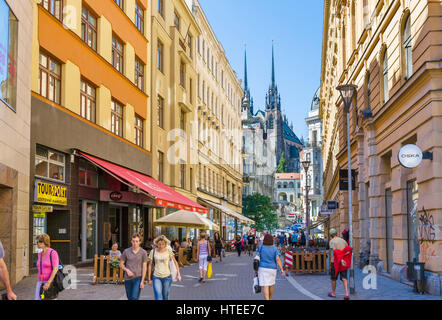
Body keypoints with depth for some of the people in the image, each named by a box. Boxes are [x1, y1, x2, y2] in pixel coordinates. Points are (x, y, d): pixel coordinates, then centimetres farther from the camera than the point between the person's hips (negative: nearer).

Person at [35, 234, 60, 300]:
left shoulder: (53, 253, -11)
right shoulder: (40, 255, 12)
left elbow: (55, 269, -18)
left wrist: (48, 283, -23)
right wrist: (39, 283, 19)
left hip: (50, 283, -7)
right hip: (40, 283, 7)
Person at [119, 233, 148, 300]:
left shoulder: (143, 252, -4)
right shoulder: (126, 251, 0)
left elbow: (144, 267, -4)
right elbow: (121, 264, 9)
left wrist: (142, 281, -10)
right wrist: (127, 270, -11)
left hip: (138, 278, -3)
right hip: (128, 278, 3)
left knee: (134, 298, -15)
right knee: (130, 298, 12)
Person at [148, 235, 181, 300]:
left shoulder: (169, 251, -3)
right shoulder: (153, 252, -3)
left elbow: (175, 262, 6)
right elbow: (150, 265, 4)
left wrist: (178, 274, 1)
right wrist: (149, 279, 6)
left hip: (167, 277, 1)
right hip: (156, 277, -1)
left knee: (165, 297, 9)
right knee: (158, 298, -13)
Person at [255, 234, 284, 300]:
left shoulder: (260, 248, -5)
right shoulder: (274, 249, -5)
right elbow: (278, 259, -13)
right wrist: (281, 269, -12)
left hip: (262, 268, -2)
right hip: (272, 269, 2)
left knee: (265, 286, -6)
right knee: (271, 283, 22)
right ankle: (270, 298, 37)